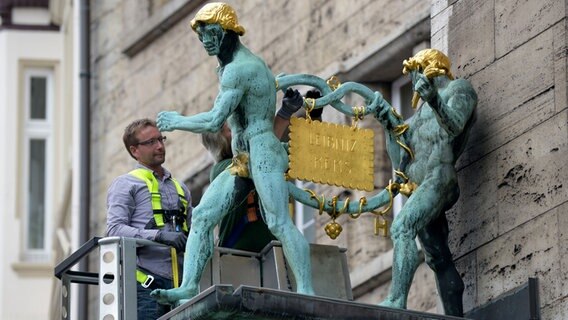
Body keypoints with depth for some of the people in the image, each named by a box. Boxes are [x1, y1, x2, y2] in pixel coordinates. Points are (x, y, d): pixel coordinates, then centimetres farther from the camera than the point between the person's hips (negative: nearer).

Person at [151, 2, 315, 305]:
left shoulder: (237, 69, -12)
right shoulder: (250, 64, 22)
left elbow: (214, 121, -18)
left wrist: (177, 121, -4)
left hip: (262, 153, -11)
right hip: (243, 161, 11)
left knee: (279, 223, -20)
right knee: (202, 215, 1)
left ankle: (306, 290, -26)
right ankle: (189, 286, -8)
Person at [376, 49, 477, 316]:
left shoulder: (458, 89, 10)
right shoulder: (421, 112, 32)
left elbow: (455, 125, -13)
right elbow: (400, 162, 26)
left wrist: (434, 100, -30)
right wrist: (391, 126, 15)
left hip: (438, 178, -9)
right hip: (418, 184, 9)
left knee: (402, 229, -27)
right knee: (438, 259, 1)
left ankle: (396, 301, -40)